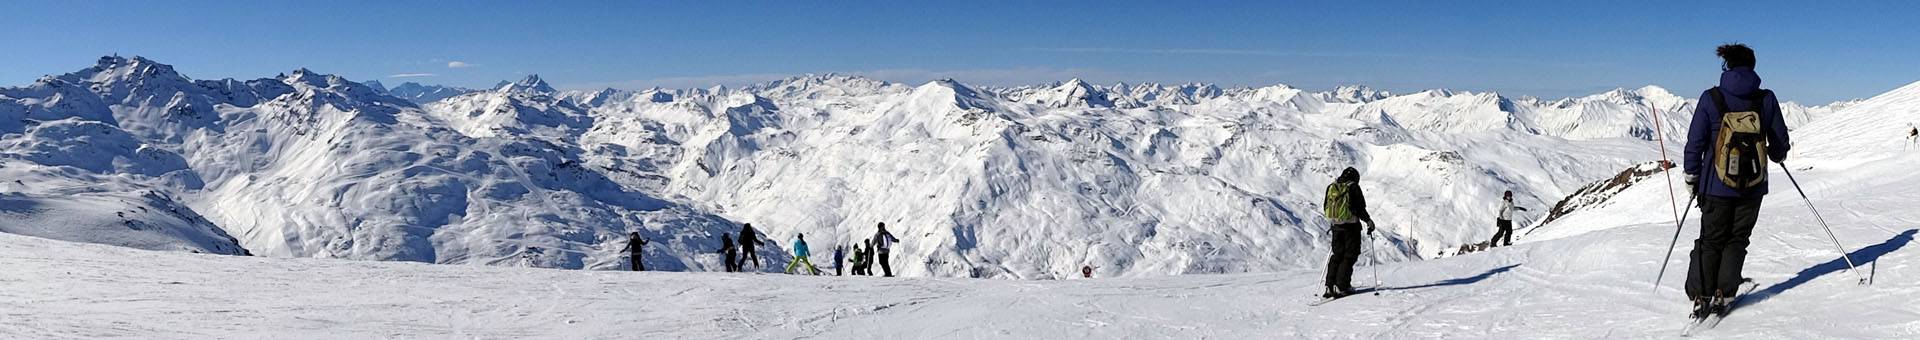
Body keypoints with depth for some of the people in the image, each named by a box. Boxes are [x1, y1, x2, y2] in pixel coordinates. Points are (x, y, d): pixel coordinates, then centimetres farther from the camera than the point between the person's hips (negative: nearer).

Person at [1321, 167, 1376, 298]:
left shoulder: (1331, 187, 9)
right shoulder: (1353, 187, -8)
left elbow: (1326, 208, 14)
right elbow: (1360, 208, -11)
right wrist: (1369, 221, 2)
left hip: (1336, 227, 5)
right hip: (1351, 227, -5)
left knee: (1337, 255, 13)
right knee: (1349, 256, 0)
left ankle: (1330, 286, 6)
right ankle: (1342, 286, -8)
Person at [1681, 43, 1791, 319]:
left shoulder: (1711, 99, -7)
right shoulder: (1766, 99, -4)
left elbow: (1695, 142, -6)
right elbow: (1780, 143, 3)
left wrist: (1692, 178, 6)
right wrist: (1777, 156, 27)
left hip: (1716, 185, -1)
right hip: (1753, 186, 1)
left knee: (1711, 240, 10)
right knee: (1737, 239, 13)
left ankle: (1701, 297, 4)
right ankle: (1723, 294, 6)